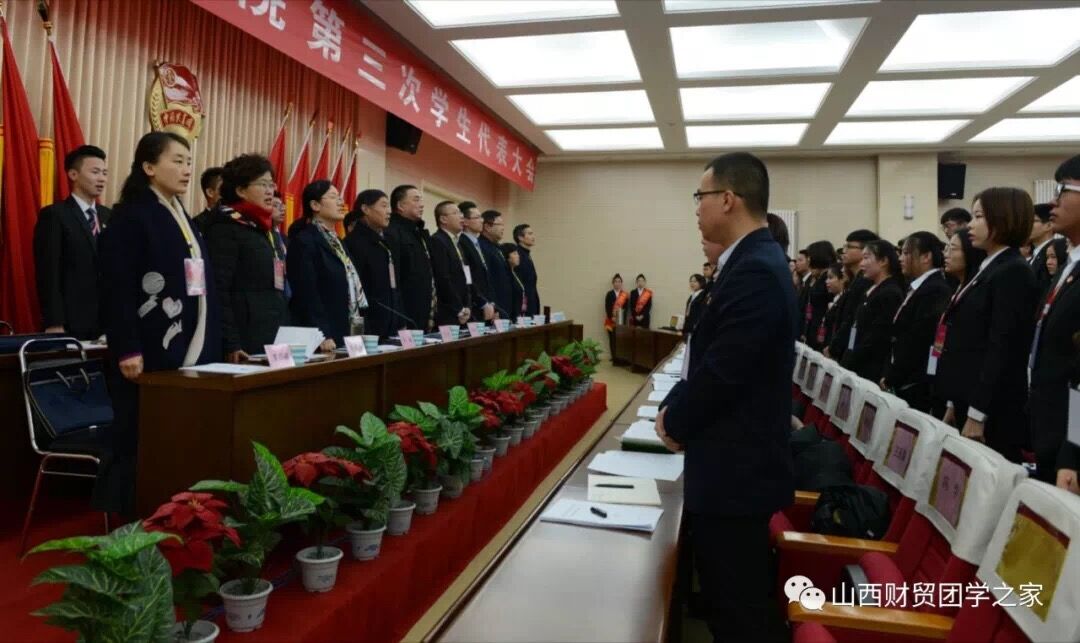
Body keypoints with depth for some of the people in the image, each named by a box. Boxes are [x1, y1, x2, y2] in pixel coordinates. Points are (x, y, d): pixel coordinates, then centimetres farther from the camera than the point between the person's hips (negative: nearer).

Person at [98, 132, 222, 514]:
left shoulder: (183, 220, 17)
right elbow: (117, 288, -13)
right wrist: (127, 349, -18)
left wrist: (214, 345, 12)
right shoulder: (130, 217, -6)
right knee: (142, 442, 1)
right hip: (152, 353, -7)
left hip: (193, 351, 7)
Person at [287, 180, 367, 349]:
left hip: (343, 334, 8)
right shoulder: (304, 241, -10)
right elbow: (307, 294, -18)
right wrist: (322, 336, -23)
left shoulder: (335, 241, 17)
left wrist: (356, 333, 14)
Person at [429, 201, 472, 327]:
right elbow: (443, 280, -18)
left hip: (462, 315, 8)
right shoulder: (437, 241, -10)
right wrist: (459, 310, -14)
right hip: (447, 316, -8)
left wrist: (467, 308, 5)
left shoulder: (456, 243, 19)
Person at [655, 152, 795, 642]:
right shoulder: (756, 261, 10)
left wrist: (674, 422, -8)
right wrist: (678, 410, 4)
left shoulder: (753, 270, -22)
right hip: (739, 460, 10)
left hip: (735, 467, -10)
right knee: (736, 596, 22)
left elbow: (722, 370, -24)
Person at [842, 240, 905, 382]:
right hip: (856, 367, 8)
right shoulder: (871, 291, 16)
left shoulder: (891, 294, -12)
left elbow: (876, 339, -18)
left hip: (872, 371, -8)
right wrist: (845, 362, 9)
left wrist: (848, 365, -15)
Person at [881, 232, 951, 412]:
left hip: (919, 388, -8)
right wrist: (889, 376, 9)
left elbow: (917, 344, -19)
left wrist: (890, 379, -12)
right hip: (905, 385, 8)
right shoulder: (918, 288, 15)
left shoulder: (935, 291, -15)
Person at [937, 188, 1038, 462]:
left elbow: (1003, 348, -18)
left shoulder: (1014, 272, -12)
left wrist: (977, 414, -19)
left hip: (993, 411, -8)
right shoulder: (988, 268, 14)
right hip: (969, 401, 8)